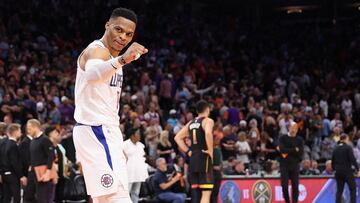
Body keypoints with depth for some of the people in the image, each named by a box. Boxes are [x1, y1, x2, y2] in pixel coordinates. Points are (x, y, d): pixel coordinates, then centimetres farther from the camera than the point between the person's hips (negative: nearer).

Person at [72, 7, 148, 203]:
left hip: (105, 131, 10)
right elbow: (92, 73, -41)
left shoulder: (112, 56, 17)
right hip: (96, 130, -10)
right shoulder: (98, 50, -14)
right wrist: (121, 60, -60)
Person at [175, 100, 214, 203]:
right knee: (206, 192, -8)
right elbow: (208, 133, -26)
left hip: (193, 158, 7)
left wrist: (188, 151, 13)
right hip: (204, 157, -7)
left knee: (195, 192, 11)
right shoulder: (208, 121, -5)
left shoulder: (191, 123, 16)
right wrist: (211, 150, -15)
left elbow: (178, 137, 16)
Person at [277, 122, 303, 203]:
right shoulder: (283, 138, 4)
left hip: (295, 166, 1)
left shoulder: (299, 140, 7)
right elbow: (282, 149, -12)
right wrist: (295, 150, -10)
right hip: (284, 165, -1)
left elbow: (300, 153, -6)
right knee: (284, 186, -4)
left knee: (295, 186, -2)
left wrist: (287, 151, -9)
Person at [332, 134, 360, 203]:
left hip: (338, 172, 6)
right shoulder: (348, 148, -8)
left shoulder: (336, 149, 10)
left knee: (339, 190, 10)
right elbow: (353, 159, -15)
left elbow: (333, 161, 14)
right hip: (347, 171, -6)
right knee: (353, 189, 3)